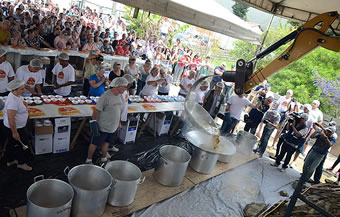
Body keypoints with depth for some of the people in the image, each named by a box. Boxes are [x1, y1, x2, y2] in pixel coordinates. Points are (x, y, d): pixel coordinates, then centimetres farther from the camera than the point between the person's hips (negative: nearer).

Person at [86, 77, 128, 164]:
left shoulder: (119, 95, 2)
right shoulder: (106, 96, -23)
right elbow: (97, 110, -19)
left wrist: (118, 122, 19)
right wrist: (93, 123, -17)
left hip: (112, 127, 7)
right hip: (102, 127, -7)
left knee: (106, 143, 21)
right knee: (94, 143, 9)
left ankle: (103, 159, 37)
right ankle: (89, 160, 26)